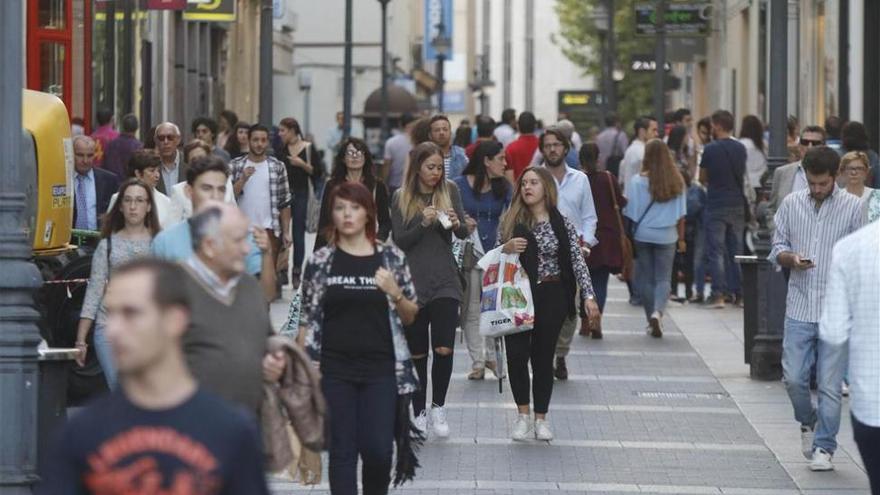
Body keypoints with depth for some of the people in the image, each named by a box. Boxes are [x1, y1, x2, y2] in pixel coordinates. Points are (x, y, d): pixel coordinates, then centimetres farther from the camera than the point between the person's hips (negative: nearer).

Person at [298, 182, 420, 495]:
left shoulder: (391, 258, 3)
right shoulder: (321, 261, 3)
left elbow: (410, 317, 8)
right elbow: (308, 320, 6)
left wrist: (395, 293, -11)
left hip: (381, 369, 0)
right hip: (334, 371, 0)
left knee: (378, 450, -5)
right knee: (342, 451, 0)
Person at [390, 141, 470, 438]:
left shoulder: (450, 190, 4)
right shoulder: (401, 198, 0)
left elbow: (464, 234, 3)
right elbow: (399, 241, -3)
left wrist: (457, 224, -19)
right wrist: (423, 223, -18)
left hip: (444, 282, 0)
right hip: (413, 282, 0)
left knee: (444, 349, -11)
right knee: (417, 352, 5)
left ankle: (438, 407, 8)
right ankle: (419, 414, 17)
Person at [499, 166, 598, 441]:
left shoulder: (562, 223, 0)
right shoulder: (511, 221, 4)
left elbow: (577, 261, -2)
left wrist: (588, 295, -10)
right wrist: (507, 249, -13)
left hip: (550, 297, -1)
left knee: (543, 357, 5)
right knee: (516, 354, -7)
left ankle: (541, 418, 15)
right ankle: (523, 415, 9)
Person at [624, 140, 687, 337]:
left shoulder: (638, 181, -8)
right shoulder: (677, 182, -2)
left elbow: (630, 212, -5)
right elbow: (681, 214, 3)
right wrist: (681, 238, 12)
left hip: (642, 234, -1)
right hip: (667, 237, 1)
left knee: (645, 278, 10)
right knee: (663, 278, 5)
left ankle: (652, 320, 13)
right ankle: (658, 312, -19)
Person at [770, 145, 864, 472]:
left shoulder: (853, 207, -3)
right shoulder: (791, 204, 5)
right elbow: (777, 248, 11)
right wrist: (791, 258, -12)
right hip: (799, 307, 2)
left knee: (830, 385, -1)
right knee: (793, 378, 1)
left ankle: (823, 446, 11)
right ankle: (809, 422, 30)